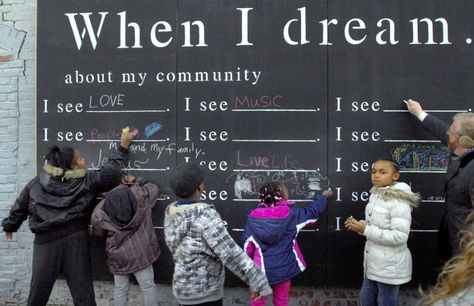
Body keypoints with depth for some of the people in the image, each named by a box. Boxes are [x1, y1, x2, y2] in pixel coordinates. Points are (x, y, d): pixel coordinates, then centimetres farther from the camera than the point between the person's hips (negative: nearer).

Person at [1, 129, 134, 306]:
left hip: (46, 240, 1)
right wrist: (124, 146, 14)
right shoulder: (87, 181, -5)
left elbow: (19, 208, 9)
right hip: (75, 238, -1)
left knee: (40, 287, 13)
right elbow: (110, 169, 3)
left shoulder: (36, 183, 0)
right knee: (82, 287, 6)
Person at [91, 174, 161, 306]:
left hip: (118, 255, 0)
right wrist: (137, 181, 16)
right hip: (141, 252, 0)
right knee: (148, 286, 9)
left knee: (120, 289, 16)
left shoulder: (100, 212, -7)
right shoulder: (141, 195, -9)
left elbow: (99, 232, 10)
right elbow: (154, 188, 11)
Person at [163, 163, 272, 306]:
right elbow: (231, 254, -29)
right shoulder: (204, 215, -27)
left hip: (188, 285, 9)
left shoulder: (172, 212, 0)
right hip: (203, 291, -9)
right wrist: (259, 282, -24)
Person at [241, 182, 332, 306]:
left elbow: (247, 243, -6)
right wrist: (324, 196, 23)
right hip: (283, 268, 0)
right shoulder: (290, 213, -11)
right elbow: (312, 211, 5)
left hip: (261, 268, 0)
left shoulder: (254, 216, -10)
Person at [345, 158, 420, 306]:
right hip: (373, 262, 8)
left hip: (390, 266, -8)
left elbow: (400, 237, -28)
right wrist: (359, 225, -4)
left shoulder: (399, 201, -22)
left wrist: (366, 230, -26)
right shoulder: (376, 195, 5)